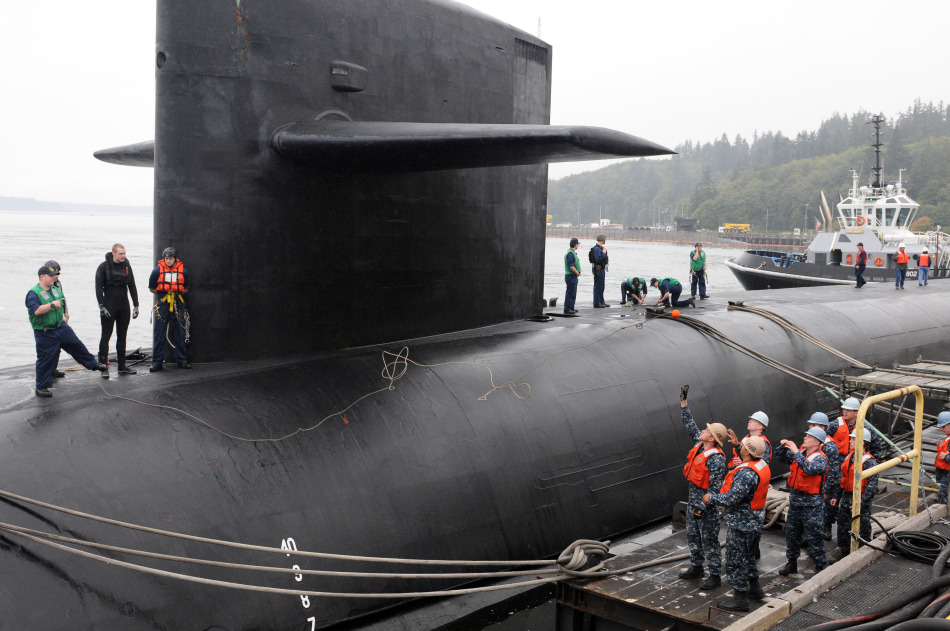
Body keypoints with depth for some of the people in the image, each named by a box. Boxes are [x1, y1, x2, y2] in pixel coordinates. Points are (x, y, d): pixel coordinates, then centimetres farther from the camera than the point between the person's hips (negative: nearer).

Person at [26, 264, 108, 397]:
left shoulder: (56, 290, 10)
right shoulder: (33, 293, -15)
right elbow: (36, 310, -30)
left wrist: (63, 316, 17)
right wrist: (52, 304, -30)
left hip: (61, 327, 7)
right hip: (44, 333, -7)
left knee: (77, 346, 14)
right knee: (46, 358, -1)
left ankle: (93, 364, 32)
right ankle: (41, 387, 10)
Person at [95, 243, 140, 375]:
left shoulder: (127, 266, 8)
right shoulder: (104, 267, -5)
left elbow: (132, 286, 13)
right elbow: (98, 288, -7)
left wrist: (136, 305, 7)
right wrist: (102, 306, -15)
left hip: (124, 305, 5)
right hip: (109, 306, -4)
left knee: (122, 337, 8)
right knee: (106, 336, -3)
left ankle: (122, 366, 13)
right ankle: (102, 365, 1)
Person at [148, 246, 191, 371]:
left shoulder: (183, 271, 4)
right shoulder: (157, 271, 1)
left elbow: (186, 289, 16)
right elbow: (152, 288, 11)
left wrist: (176, 294, 8)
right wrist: (163, 294, 7)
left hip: (178, 305, 1)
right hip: (162, 305, -1)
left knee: (180, 334, 6)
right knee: (159, 335, -2)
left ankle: (181, 360, 16)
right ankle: (157, 362, 5)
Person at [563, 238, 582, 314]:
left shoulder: (573, 252, 15)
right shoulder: (570, 253, -19)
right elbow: (571, 266, -24)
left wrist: (578, 272, 11)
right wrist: (577, 273, -13)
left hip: (573, 276, 11)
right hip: (571, 276, -11)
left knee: (573, 293, 15)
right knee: (570, 293, -7)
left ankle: (571, 308, 22)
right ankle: (567, 309, -5)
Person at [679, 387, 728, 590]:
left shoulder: (717, 460, -26)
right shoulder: (700, 443, -2)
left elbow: (715, 488, -24)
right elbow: (690, 424, 10)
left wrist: (703, 507, -23)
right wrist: (683, 402, 7)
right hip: (693, 499, 9)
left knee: (709, 541, 2)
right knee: (692, 535, 20)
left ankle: (715, 576, 14)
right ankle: (696, 567, 36)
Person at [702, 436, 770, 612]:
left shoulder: (746, 473, -29)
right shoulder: (763, 466, 2)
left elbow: (732, 498, -30)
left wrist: (711, 498, -15)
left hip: (741, 523, -10)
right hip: (754, 522, 10)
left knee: (735, 560, 1)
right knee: (748, 556, 26)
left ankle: (740, 599, 9)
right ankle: (755, 588, 40)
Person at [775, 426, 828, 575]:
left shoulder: (821, 459, -14)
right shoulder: (800, 453, 6)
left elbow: (809, 468, -33)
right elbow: (780, 457, 14)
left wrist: (796, 452, -32)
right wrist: (784, 447, -6)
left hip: (810, 504, -7)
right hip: (794, 500, 7)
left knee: (813, 535, 0)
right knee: (791, 533, 15)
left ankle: (821, 565, 14)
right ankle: (792, 562, 29)